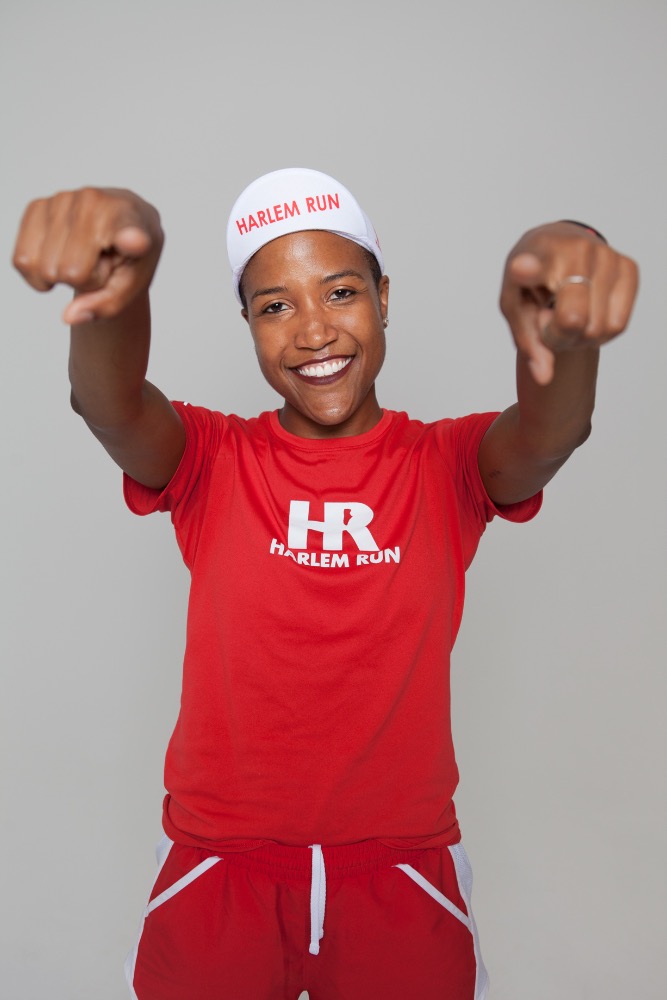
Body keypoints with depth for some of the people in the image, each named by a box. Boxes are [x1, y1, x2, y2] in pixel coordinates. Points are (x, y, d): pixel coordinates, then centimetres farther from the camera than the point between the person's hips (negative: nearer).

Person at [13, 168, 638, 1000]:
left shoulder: (449, 465, -5)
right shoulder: (211, 463, -5)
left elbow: (548, 434, -26)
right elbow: (110, 407, -24)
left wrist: (565, 336, -49)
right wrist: (114, 294, -47)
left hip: (404, 869, 0)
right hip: (218, 866, 0)